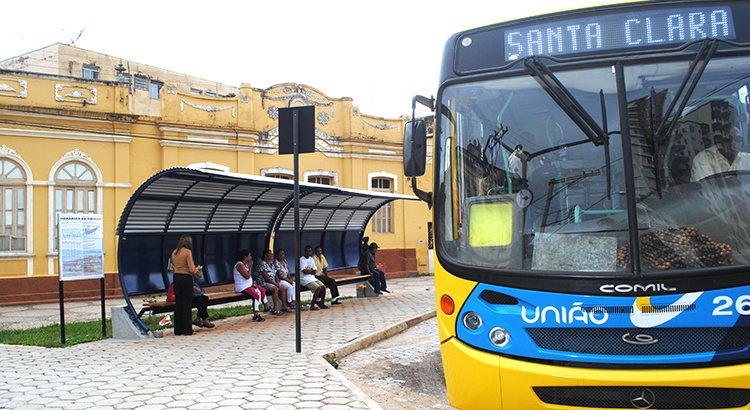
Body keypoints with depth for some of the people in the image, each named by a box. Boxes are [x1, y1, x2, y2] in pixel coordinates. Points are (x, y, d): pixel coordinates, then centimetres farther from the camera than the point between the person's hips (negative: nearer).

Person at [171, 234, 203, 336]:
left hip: (176, 278, 6)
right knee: (187, 304, 1)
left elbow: (173, 268, 13)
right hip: (186, 278, -6)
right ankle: (187, 330, 4)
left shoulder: (174, 252, 7)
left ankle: (178, 330, 16)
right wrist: (198, 268, 5)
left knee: (178, 303, 11)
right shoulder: (188, 252, -13)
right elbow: (192, 269, -16)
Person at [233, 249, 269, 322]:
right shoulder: (240, 265, -16)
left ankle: (266, 307, 15)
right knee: (256, 295, -24)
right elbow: (247, 276, -22)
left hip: (248, 285, 11)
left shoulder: (245, 264, 15)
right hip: (242, 287, -11)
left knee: (262, 290, 7)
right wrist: (250, 267, -14)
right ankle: (255, 316, -22)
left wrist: (253, 282, 5)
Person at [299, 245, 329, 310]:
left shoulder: (312, 259, 13)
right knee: (318, 287, -24)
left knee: (323, 286, -11)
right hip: (304, 279, -7)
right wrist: (311, 270, 1)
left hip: (312, 278, 7)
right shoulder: (301, 259, -9)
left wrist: (308, 271, -9)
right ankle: (312, 306, -18)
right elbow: (305, 271, -16)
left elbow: (314, 272, 7)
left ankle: (322, 304, 1)